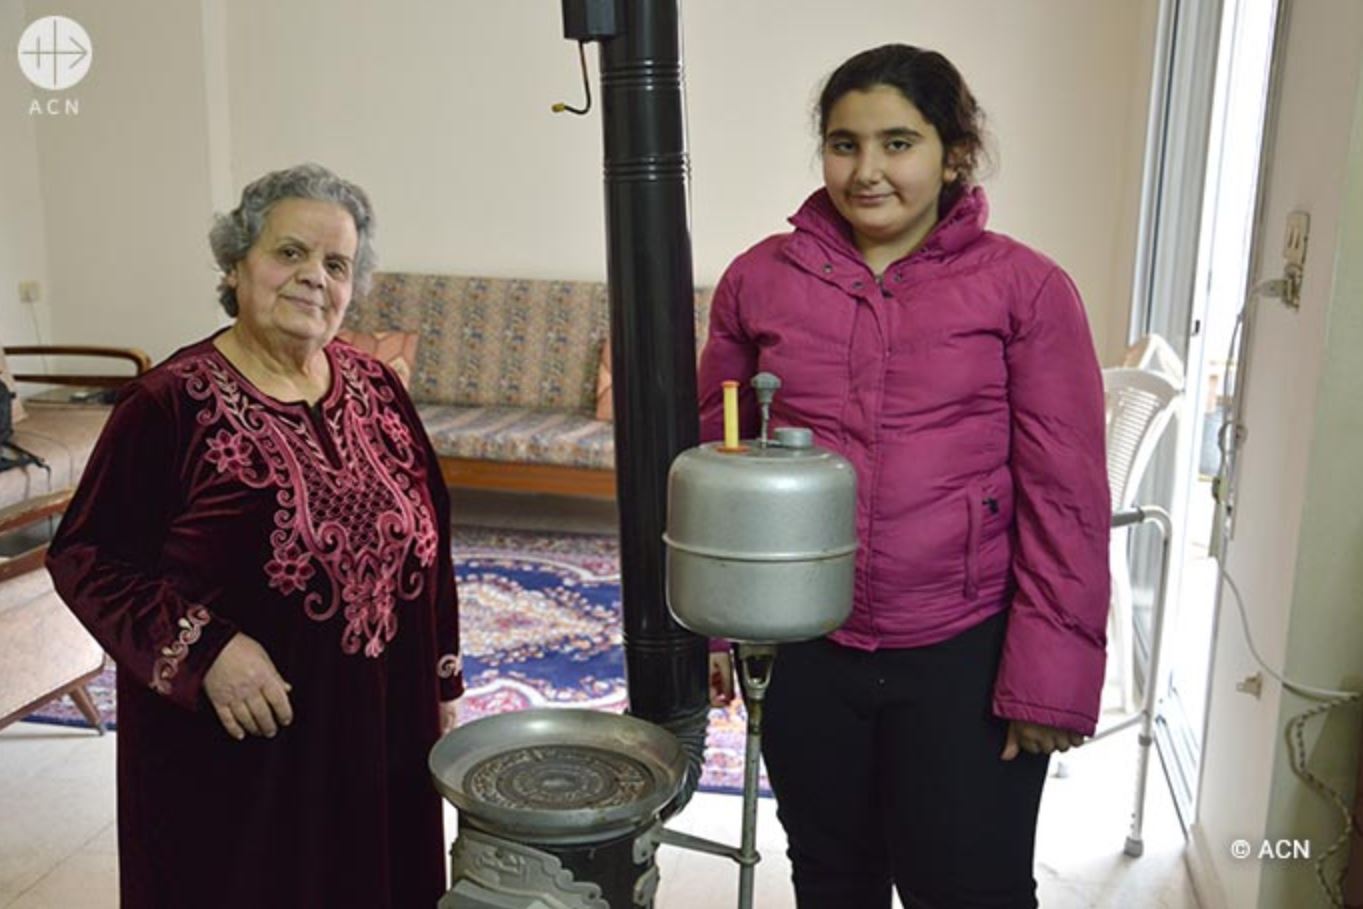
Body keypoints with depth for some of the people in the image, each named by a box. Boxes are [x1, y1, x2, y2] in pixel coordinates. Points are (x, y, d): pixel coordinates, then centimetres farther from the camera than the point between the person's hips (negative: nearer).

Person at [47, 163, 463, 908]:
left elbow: (425, 543, 9)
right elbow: (84, 557, -10)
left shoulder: (376, 390, 3)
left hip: (379, 732, 5)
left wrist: (441, 682, 11)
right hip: (232, 752, -4)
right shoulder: (170, 404, -12)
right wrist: (203, 649, -22)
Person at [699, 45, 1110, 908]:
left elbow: (1064, 497, -7)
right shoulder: (758, 280, -1)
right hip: (803, 651, 3)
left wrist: (1052, 673, -9)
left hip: (966, 654, -2)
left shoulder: (1027, 287, -8)